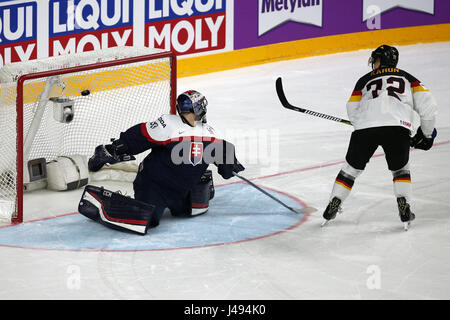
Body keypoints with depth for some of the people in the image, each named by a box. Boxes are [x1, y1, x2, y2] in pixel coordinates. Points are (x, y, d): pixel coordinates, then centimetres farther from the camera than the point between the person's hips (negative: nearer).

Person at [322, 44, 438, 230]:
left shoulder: (365, 80, 28)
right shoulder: (407, 78, 27)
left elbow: (353, 112, 20)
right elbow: (426, 103, 16)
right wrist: (426, 133, 26)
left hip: (365, 127, 0)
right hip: (398, 126, 0)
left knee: (351, 168, 19)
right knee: (400, 169, 22)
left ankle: (332, 208, 19)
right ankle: (404, 209, 6)